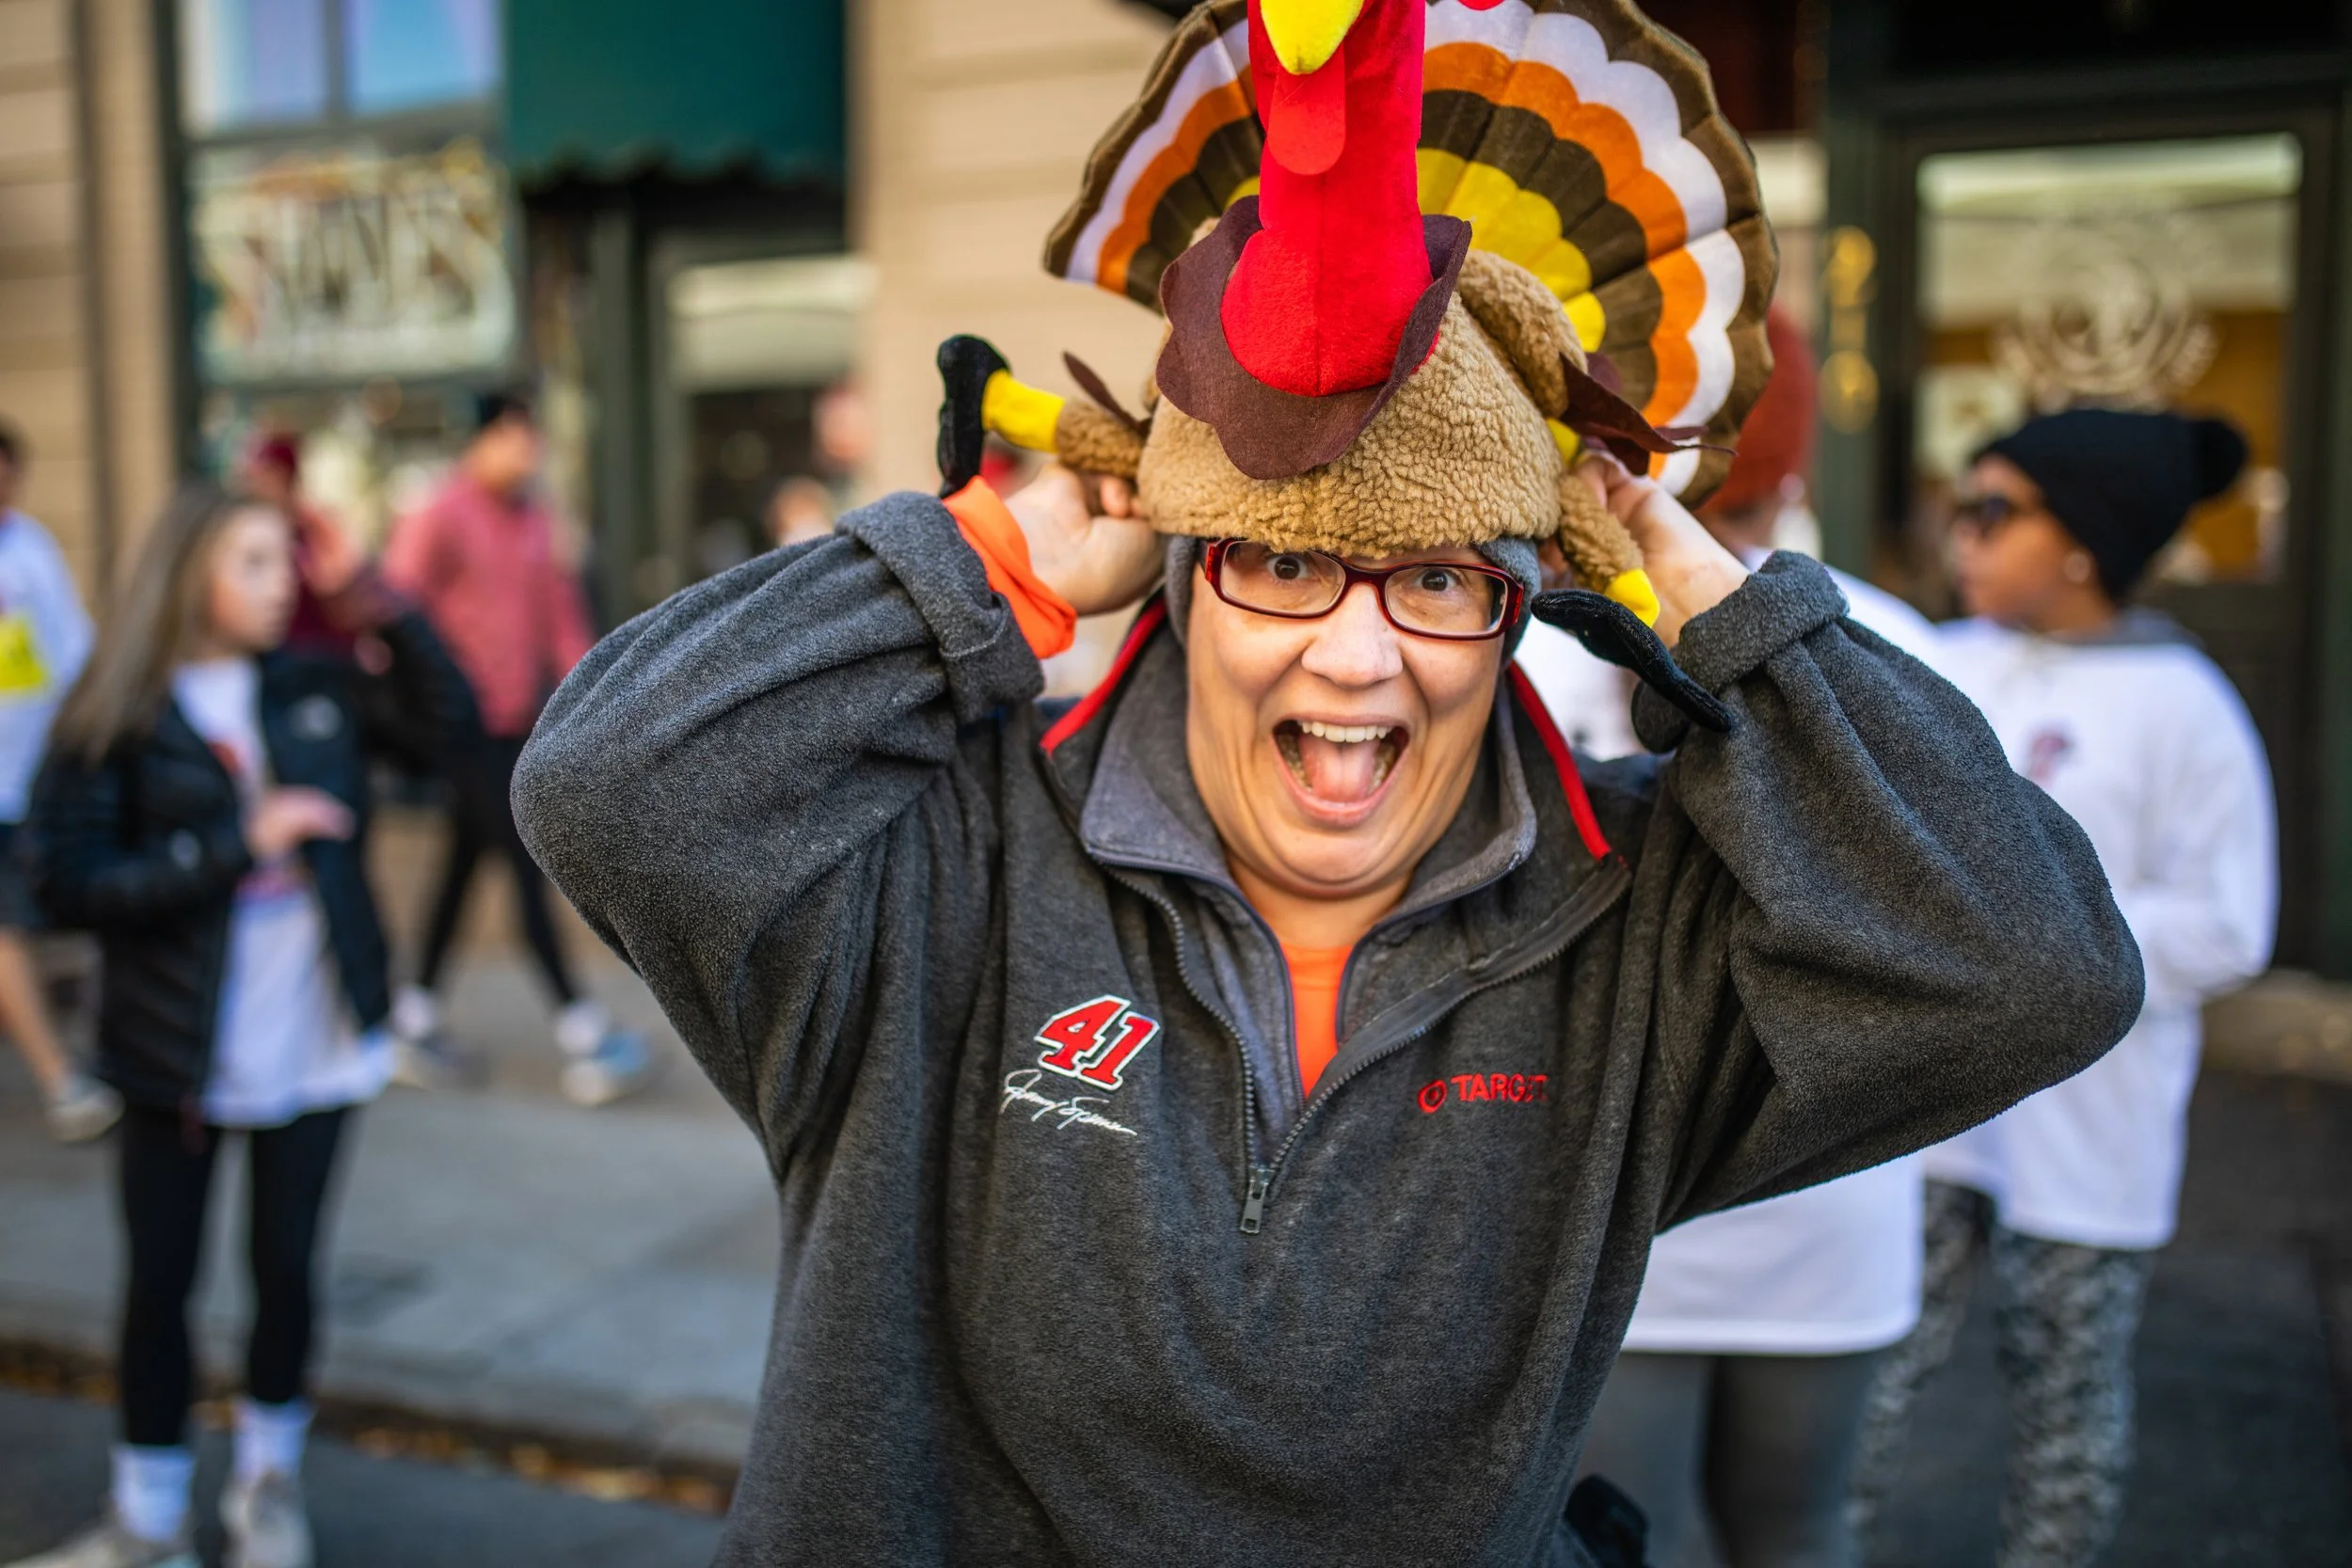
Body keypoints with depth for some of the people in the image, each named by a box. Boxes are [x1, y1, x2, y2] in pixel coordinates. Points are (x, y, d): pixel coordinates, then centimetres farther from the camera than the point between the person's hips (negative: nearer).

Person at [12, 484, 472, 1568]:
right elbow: (68, 884, -14)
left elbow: (449, 709, 6)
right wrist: (238, 845, -20)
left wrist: (370, 600, -5)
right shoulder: (115, 718, -8)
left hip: (315, 1042, 2)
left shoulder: (314, 689, 1)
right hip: (176, 1055, -2)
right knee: (160, 1283, 9)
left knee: (287, 1267, 12)